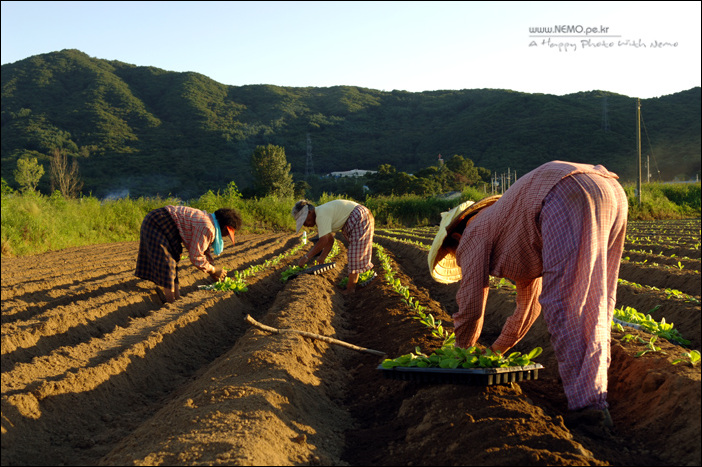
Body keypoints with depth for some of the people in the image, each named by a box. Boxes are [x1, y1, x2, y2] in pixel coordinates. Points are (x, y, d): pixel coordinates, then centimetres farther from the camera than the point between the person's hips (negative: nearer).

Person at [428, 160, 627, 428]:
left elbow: (471, 306, 15)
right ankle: (595, 389, 15)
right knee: (593, 307, 17)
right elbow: (529, 304, 48)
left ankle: (586, 404, -16)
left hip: (569, 198, -9)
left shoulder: (473, 236, 18)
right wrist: (496, 350, 58)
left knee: (564, 309, -9)